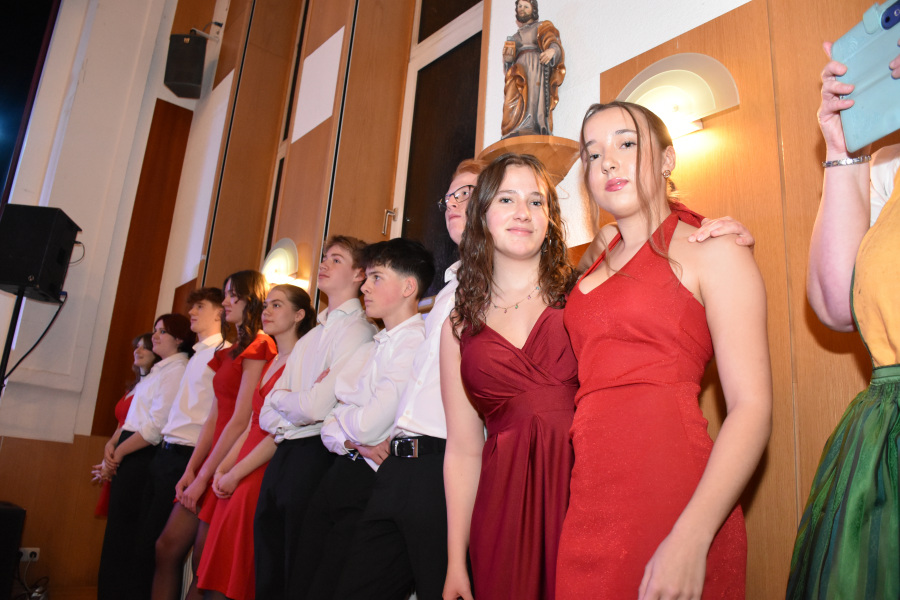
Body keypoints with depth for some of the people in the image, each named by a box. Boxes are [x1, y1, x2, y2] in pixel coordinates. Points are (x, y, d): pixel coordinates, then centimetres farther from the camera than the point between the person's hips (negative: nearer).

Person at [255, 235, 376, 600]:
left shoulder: (357, 330, -8)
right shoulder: (309, 337, 18)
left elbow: (317, 407, -18)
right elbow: (266, 415, 14)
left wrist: (280, 396, 1)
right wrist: (296, 401, -7)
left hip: (316, 459, -8)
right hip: (282, 457, 8)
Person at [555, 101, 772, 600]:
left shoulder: (713, 252, -3)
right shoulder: (600, 257, 16)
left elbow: (752, 408, -12)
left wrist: (692, 538, -22)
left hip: (669, 497, -5)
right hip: (587, 500, 6)